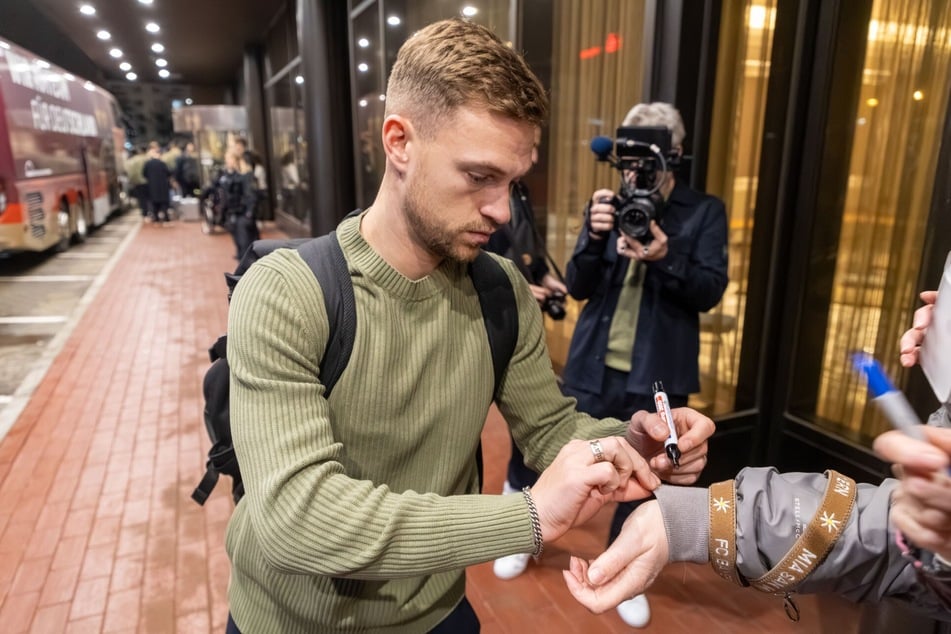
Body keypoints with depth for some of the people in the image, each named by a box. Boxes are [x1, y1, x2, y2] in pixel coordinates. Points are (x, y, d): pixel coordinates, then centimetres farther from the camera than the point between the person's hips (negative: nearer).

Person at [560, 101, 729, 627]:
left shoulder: (704, 212, -1)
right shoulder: (608, 205, 2)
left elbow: (711, 292, -8)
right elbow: (578, 288, -4)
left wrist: (666, 257, -27)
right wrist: (594, 237, -23)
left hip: (657, 374, 0)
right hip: (594, 367, 1)